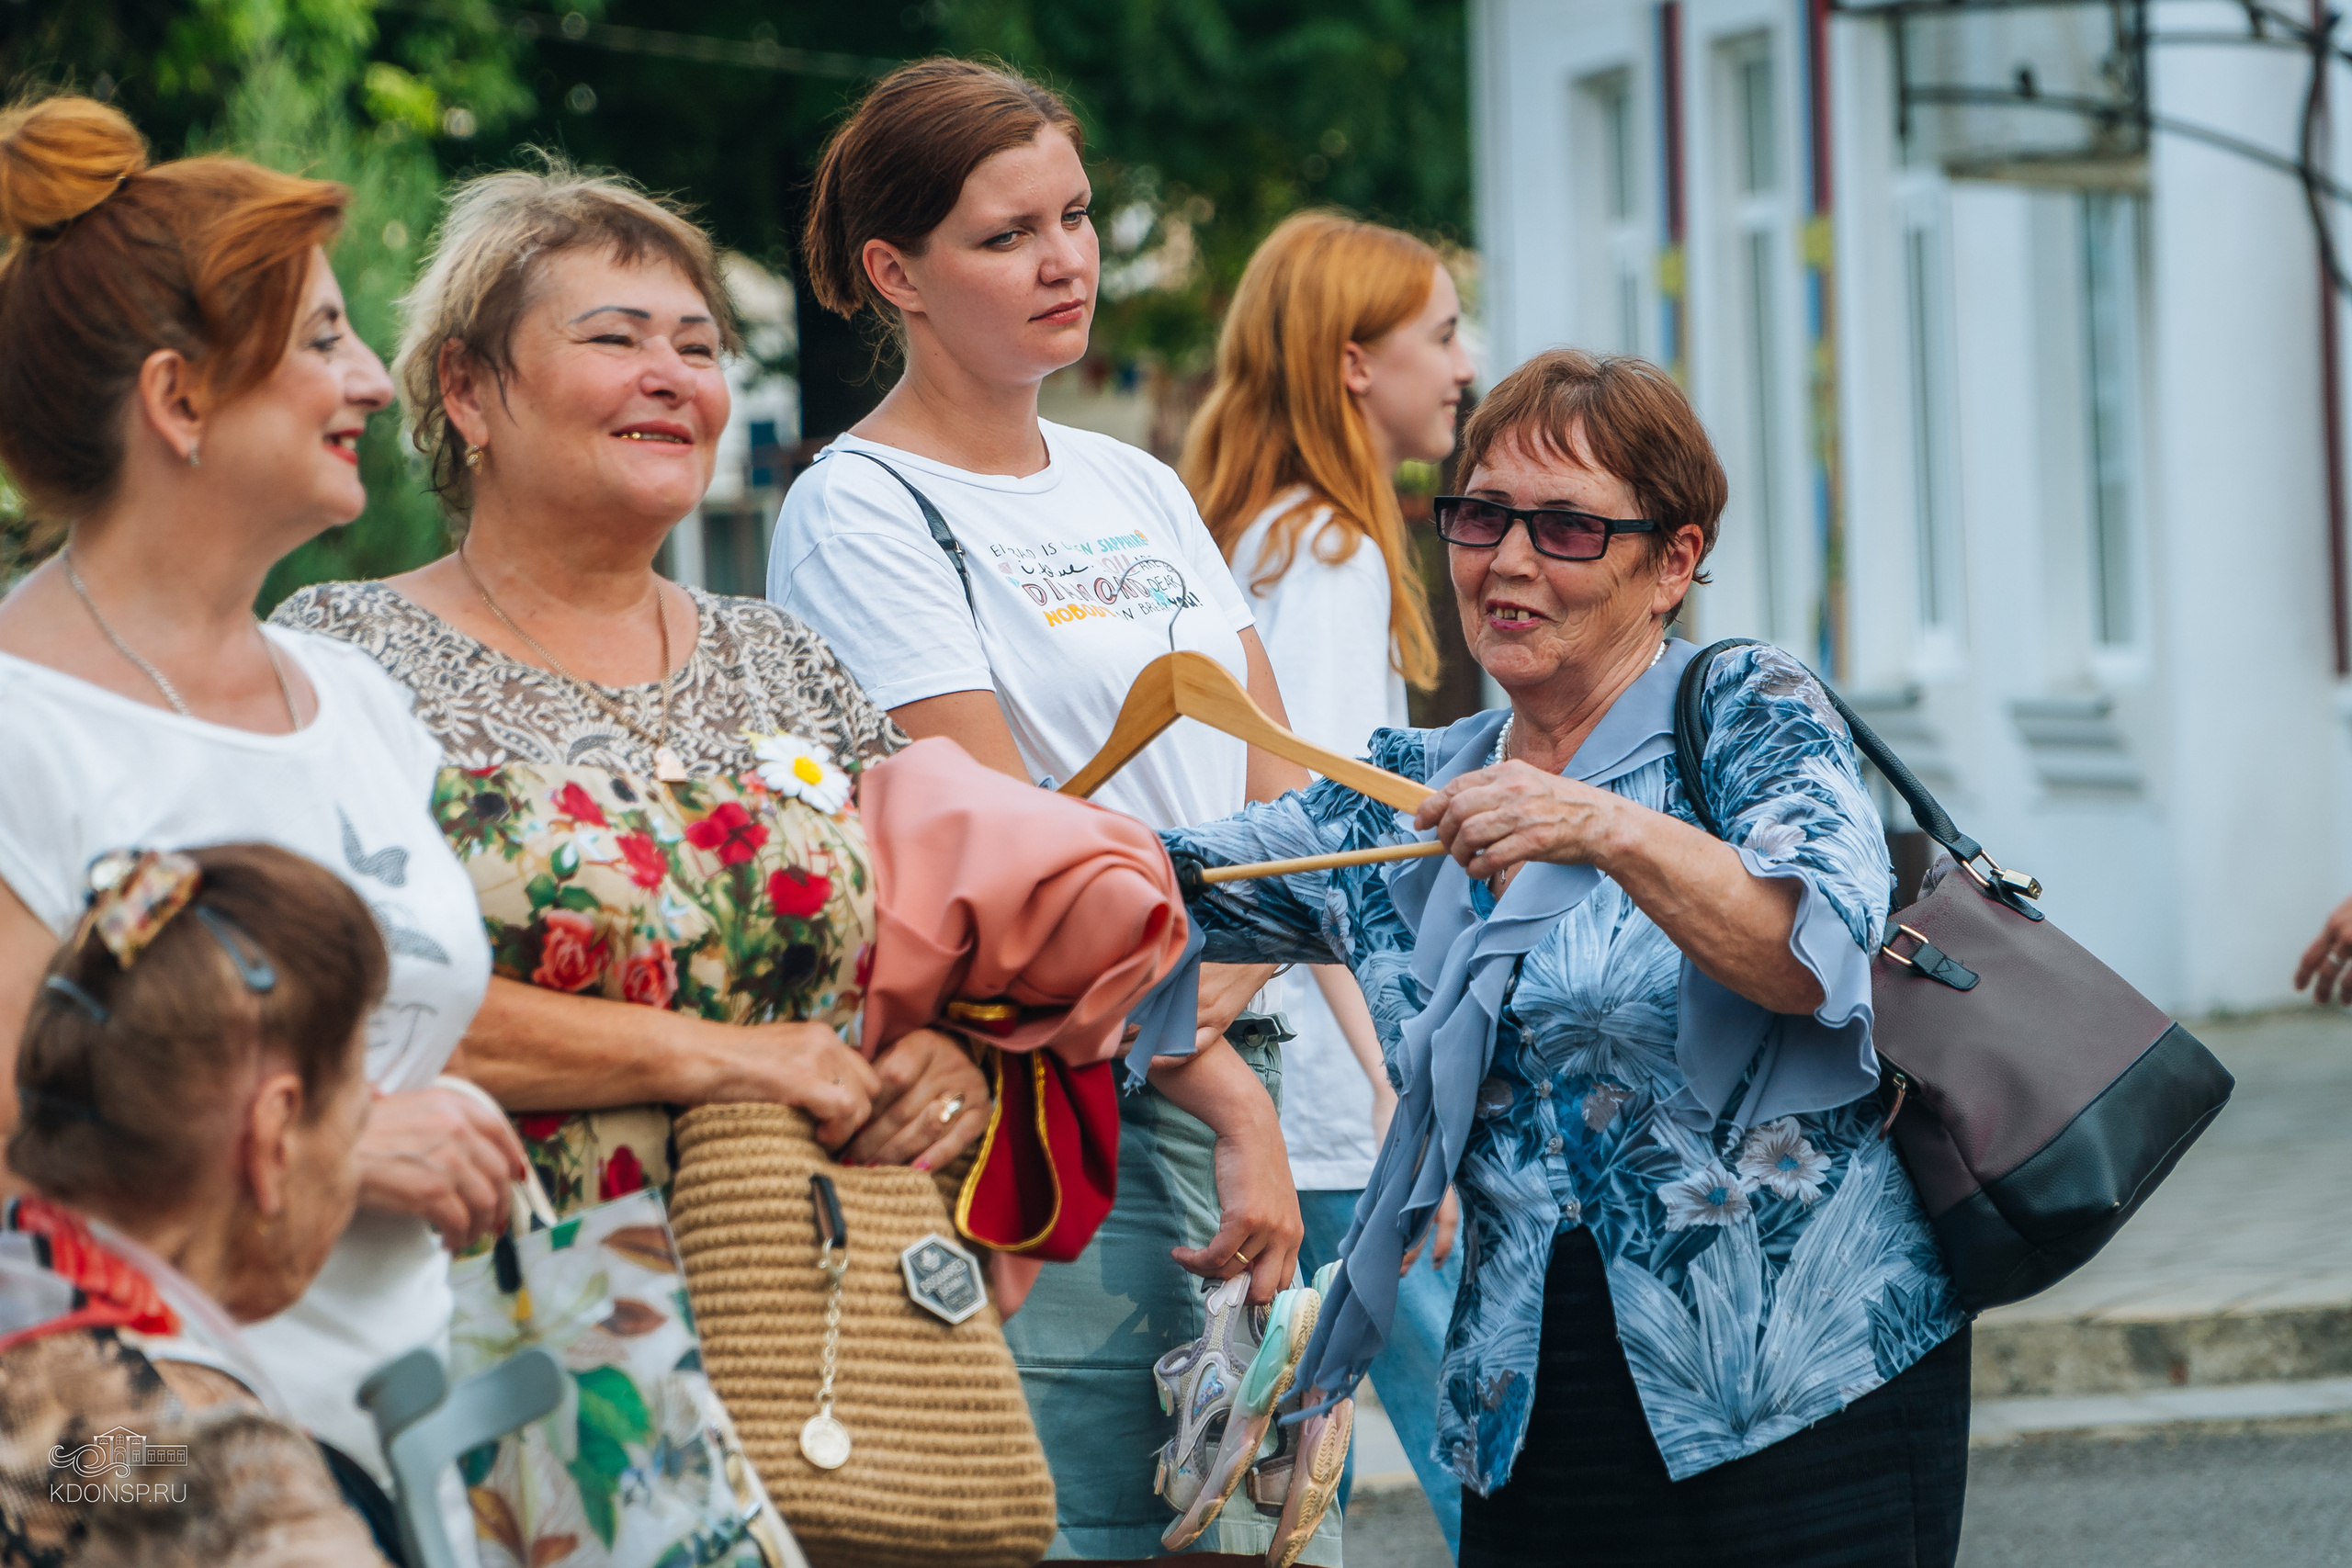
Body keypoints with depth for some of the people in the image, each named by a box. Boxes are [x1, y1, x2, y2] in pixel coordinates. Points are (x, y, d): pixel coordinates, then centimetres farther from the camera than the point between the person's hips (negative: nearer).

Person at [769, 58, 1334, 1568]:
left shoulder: (1139, 487, 16)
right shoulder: (862, 515, -7)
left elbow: (1282, 796, 11)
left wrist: (1221, 996, -9)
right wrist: (1227, 1099, -17)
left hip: (1222, 1082, 7)